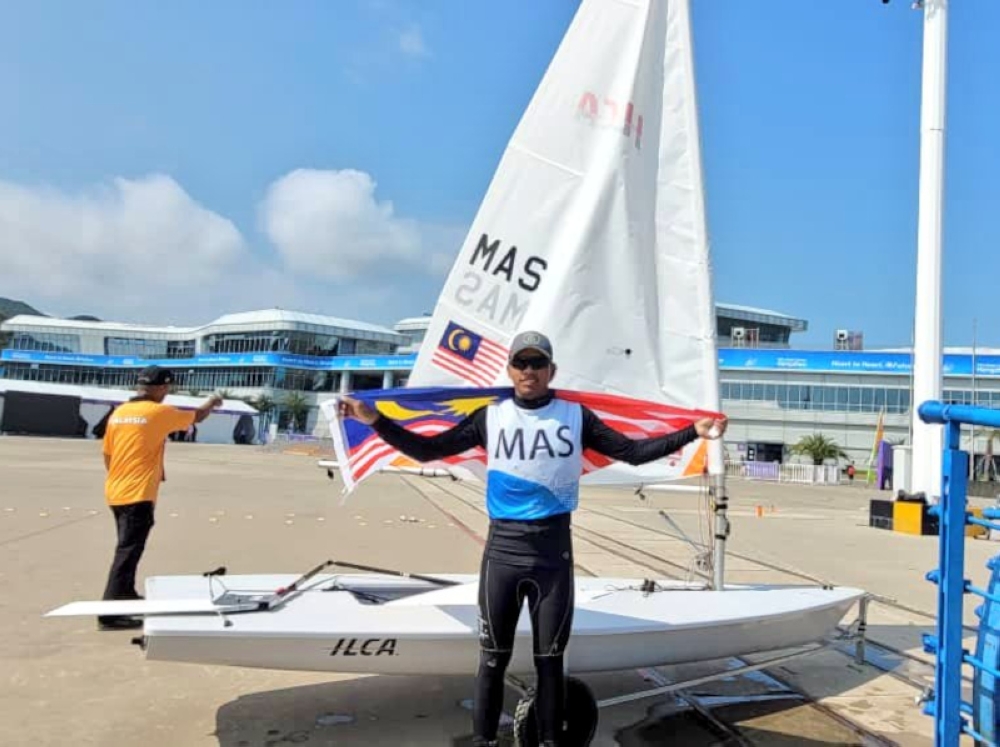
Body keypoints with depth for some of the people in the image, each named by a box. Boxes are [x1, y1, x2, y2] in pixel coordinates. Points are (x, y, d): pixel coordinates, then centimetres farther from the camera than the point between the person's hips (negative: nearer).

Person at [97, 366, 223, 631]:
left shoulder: (118, 412, 9)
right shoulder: (158, 412, -9)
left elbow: (107, 454, 15)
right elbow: (197, 417, 5)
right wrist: (212, 402, 25)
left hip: (116, 493, 8)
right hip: (138, 495, -8)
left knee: (128, 547, 22)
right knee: (127, 552, -6)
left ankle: (126, 594, 37)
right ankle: (109, 614, -8)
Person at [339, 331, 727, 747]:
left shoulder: (575, 416, 4)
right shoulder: (490, 416, 3)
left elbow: (632, 452, 4)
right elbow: (428, 450, 3)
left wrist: (692, 433, -3)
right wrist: (375, 421, -5)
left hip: (554, 550, 0)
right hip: (502, 549, 0)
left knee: (550, 659, 10)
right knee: (493, 658, 7)